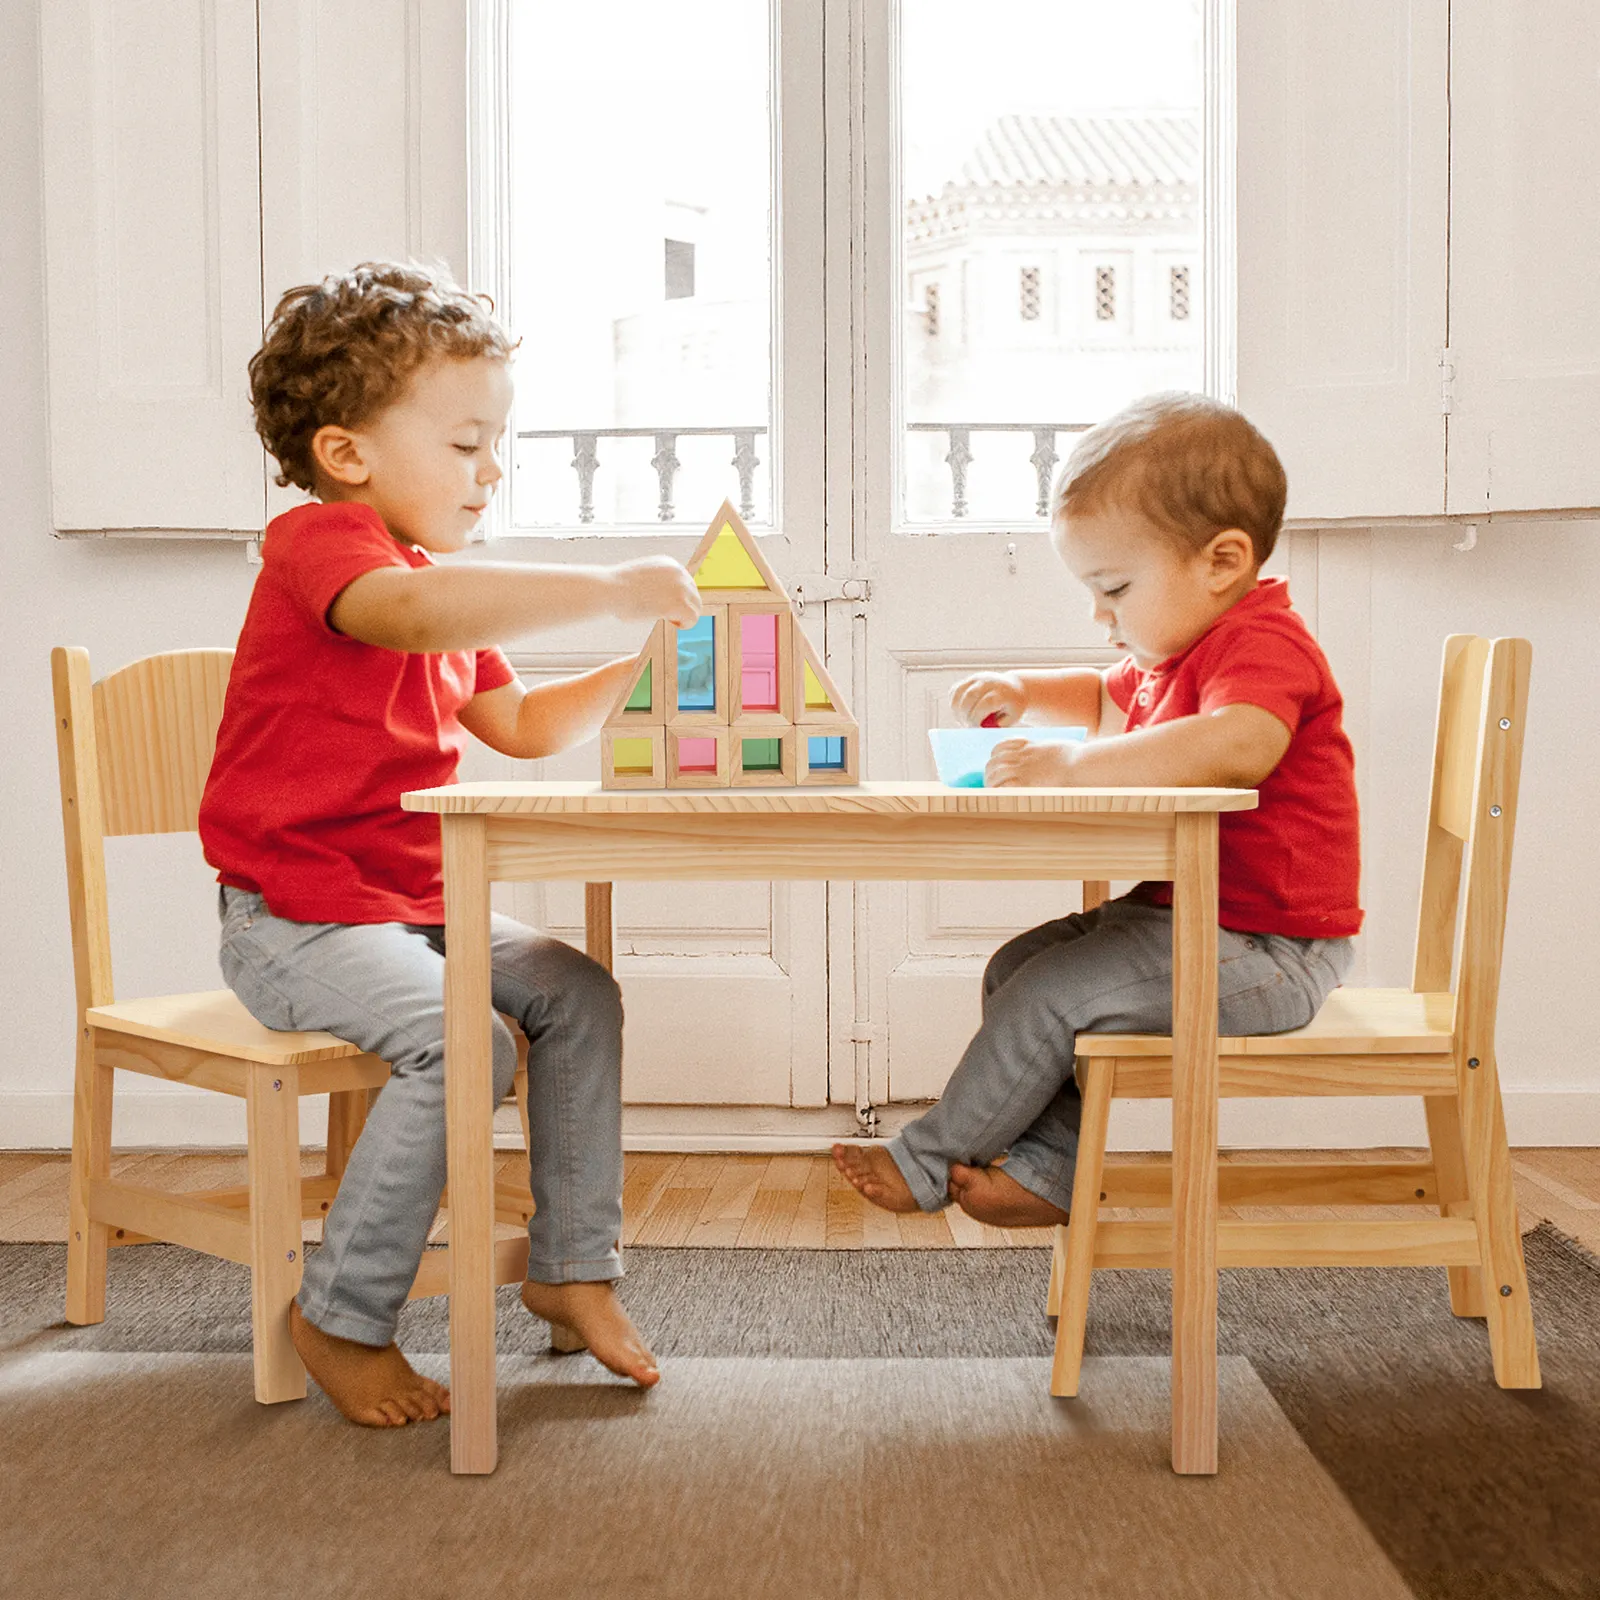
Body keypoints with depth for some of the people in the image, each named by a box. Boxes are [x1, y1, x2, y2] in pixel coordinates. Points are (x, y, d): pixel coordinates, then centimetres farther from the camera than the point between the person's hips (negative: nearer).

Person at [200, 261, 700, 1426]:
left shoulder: (445, 589, 18)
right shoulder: (318, 542, -15)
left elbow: (521, 726, 18)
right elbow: (411, 610, -40)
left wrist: (641, 665, 5)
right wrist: (608, 588, -40)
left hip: (414, 902, 9)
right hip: (293, 913, -9)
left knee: (578, 995, -2)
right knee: (460, 1043, -27)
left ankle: (574, 1267, 9)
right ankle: (343, 1319, -10)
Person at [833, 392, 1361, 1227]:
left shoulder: (1261, 645, -20)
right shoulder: (1177, 651, 14)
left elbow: (1239, 747, -43)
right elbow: (1108, 700, 35)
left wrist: (1068, 766, -39)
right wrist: (1028, 692, 13)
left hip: (1262, 951, -11)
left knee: (1049, 994, -16)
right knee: (1015, 968, 8)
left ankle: (926, 1163, 1)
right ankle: (1051, 1171, 8)